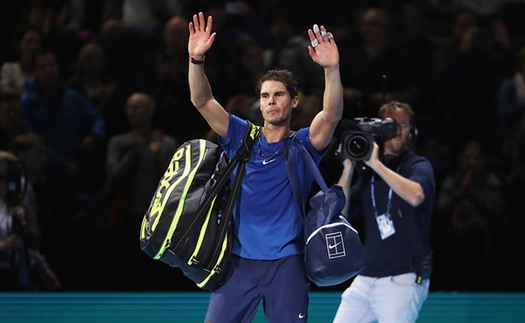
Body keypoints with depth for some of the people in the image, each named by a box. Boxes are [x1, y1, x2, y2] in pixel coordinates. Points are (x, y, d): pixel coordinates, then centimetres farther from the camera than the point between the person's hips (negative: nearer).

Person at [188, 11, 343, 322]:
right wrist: (197, 59, -19)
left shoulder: (303, 144, 2)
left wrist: (332, 69, -32)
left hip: (285, 264, -2)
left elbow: (332, 114, -16)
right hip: (239, 261, 2)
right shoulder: (241, 137, 8)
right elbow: (203, 101, -2)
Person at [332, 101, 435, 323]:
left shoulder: (419, 166, -1)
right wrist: (349, 168, -3)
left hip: (402, 280, -6)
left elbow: (415, 196, -24)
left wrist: (376, 163, -20)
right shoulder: (367, 173, 14)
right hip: (365, 278, 6)